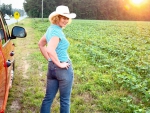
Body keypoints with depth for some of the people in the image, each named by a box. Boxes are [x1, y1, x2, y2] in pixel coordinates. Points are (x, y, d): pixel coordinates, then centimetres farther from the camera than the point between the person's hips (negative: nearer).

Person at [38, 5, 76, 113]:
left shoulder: (51, 28, 7)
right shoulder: (57, 31, -20)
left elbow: (41, 44, 19)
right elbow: (50, 50, -34)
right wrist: (60, 64, -21)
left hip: (51, 67, 8)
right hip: (63, 69, -8)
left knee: (48, 98, 16)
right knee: (65, 100, 10)